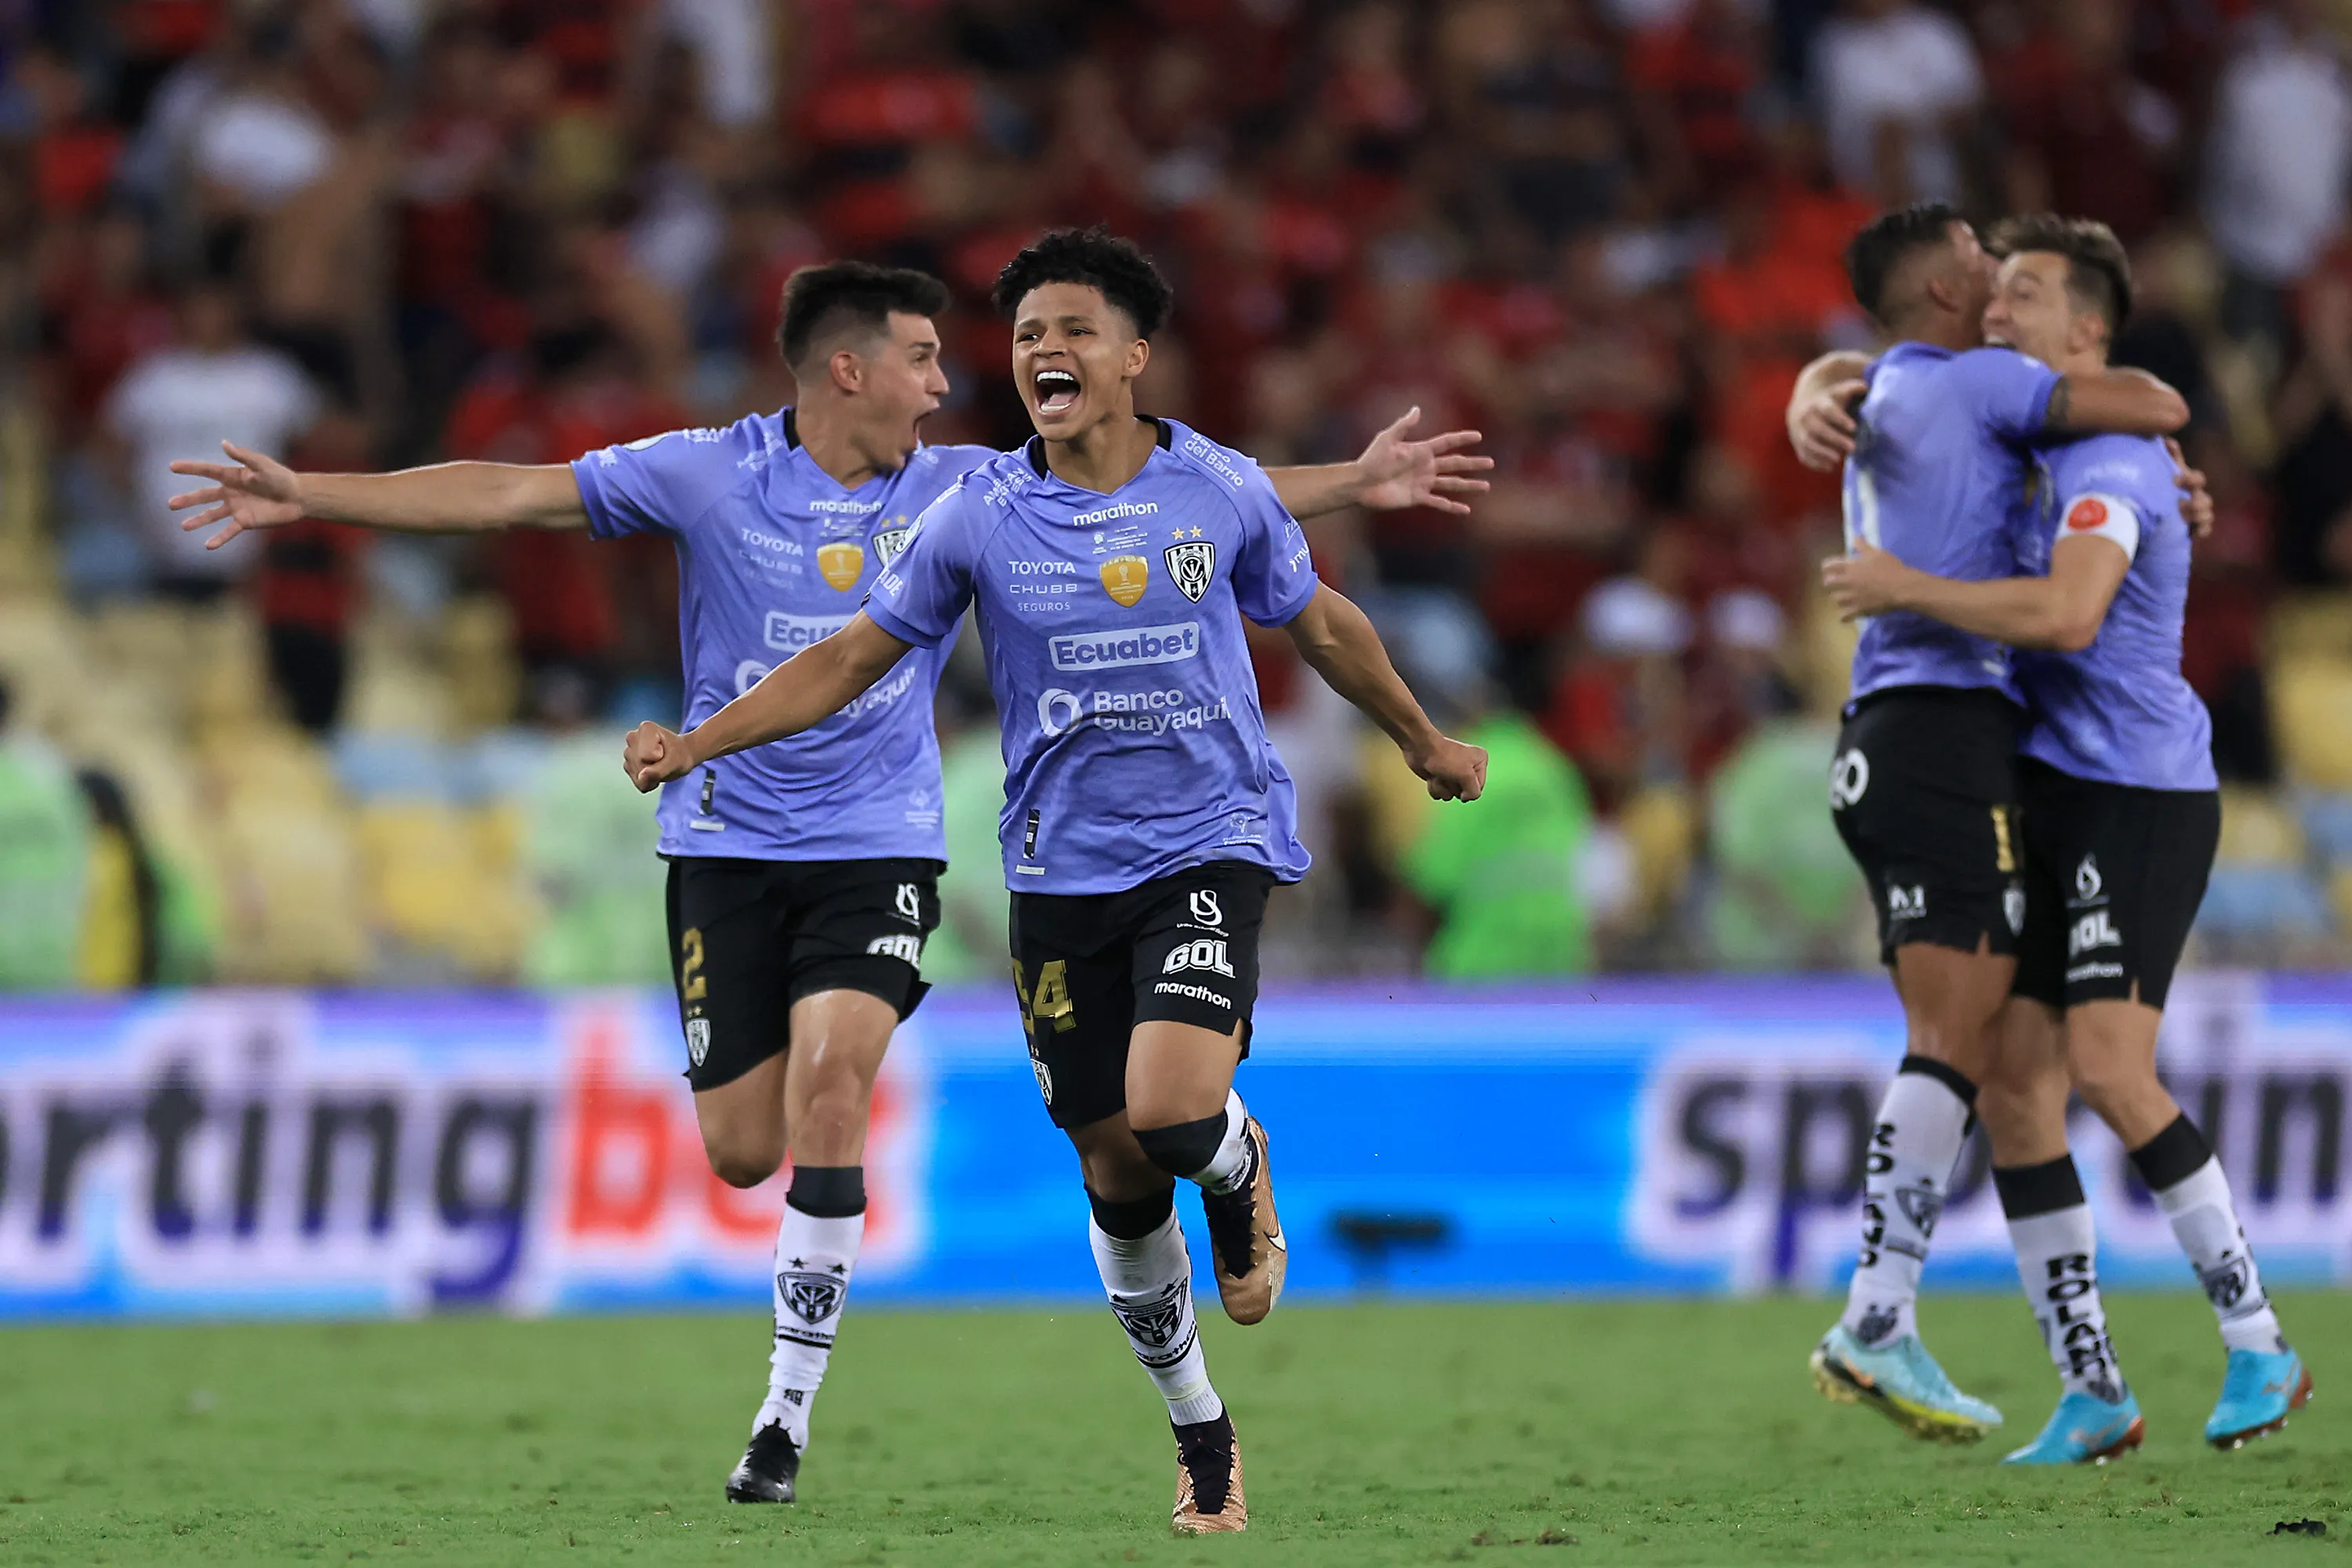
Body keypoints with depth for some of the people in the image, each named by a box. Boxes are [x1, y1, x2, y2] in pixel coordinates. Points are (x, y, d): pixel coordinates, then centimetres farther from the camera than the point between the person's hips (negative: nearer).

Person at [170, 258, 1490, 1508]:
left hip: (878, 844, 0)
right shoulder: (709, 476, -5)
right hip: (728, 840, 0)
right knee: (742, 1149, -4)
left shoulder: (959, 492, 0)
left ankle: (791, 1406, -15)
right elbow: (511, 494, -5)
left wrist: (1356, 483, 1)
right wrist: (309, 496, -11)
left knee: (828, 1080, -22)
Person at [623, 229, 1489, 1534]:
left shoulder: (1222, 491, -2)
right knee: (1114, 1170, 5)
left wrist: (1423, 742, 28)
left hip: (1210, 842, -2)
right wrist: (693, 746, -6)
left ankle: (1241, 1176, 14)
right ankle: (1202, 1439, 23)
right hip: (1063, 873, 2)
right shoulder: (978, 518, -2)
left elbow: (1322, 625, 15)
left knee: (1173, 1109, -25)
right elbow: (851, 659, 4)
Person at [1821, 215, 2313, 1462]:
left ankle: (2257, 1346, -10)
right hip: (2050, 798, 9)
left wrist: (1902, 588, -25)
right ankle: (2091, 1395, 0)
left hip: (2141, 795, -9)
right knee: (2014, 1084, -2)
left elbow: (2066, 615, -33)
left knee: (2108, 1066, -21)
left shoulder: (2107, 461, -15)